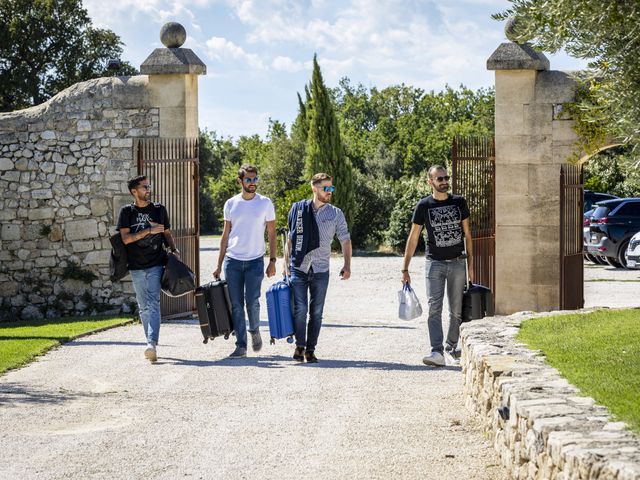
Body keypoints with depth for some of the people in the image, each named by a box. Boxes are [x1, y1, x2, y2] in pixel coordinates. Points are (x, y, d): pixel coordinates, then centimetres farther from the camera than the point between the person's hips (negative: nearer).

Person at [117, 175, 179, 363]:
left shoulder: (159, 209, 8)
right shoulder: (127, 212, 3)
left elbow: (167, 233, 18)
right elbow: (125, 238, -7)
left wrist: (173, 249, 1)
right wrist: (149, 230, -15)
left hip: (156, 264, -1)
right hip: (136, 266, 1)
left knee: (153, 304, -14)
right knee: (143, 307, 7)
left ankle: (152, 344, -25)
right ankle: (151, 342, 16)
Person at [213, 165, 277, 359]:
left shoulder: (265, 203, 1)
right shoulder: (231, 204, 7)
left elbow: (271, 234, 4)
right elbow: (225, 235, 11)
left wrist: (273, 261, -4)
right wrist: (219, 264, 8)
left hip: (255, 261, -2)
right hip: (232, 260, 2)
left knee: (252, 302, -8)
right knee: (236, 305, 1)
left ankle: (255, 331, 22)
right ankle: (241, 345, 7)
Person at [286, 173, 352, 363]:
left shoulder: (335, 214, 4)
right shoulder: (298, 209, 3)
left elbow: (345, 240, 6)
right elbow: (290, 238, 11)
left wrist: (347, 265, -5)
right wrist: (286, 261, 9)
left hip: (320, 270, 1)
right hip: (298, 268, -1)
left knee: (316, 312, 3)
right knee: (300, 308, -9)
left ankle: (310, 349, 12)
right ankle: (299, 346, 7)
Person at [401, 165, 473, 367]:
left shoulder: (459, 202, 6)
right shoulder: (424, 206, -1)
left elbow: (467, 233, 13)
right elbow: (413, 238, 2)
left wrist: (470, 263, 8)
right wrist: (405, 269, -1)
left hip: (457, 263, 2)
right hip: (434, 263, -2)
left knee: (456, 311, 5)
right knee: (435, 309, -11)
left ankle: (451, 348, 18)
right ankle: (437, 352, -17)